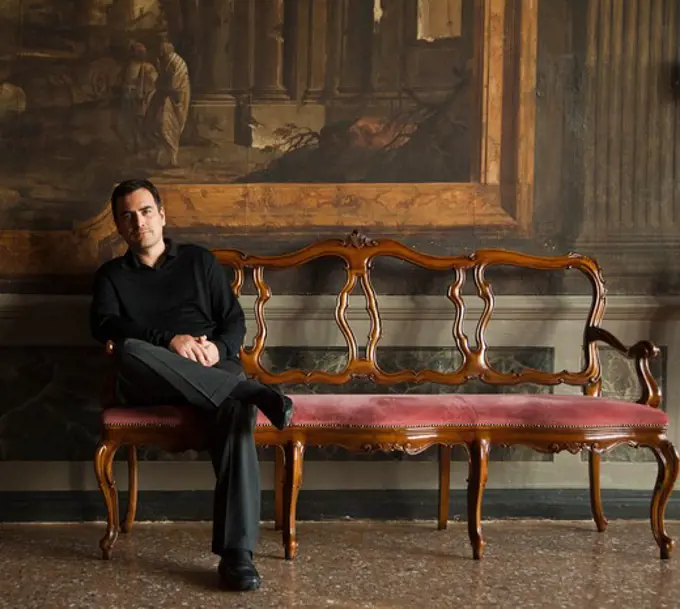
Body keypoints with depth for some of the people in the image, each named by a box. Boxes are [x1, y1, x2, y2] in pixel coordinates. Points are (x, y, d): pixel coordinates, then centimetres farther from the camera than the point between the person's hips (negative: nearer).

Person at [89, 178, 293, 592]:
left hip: (214, 371, 0)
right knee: (130, 351, -38)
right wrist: (170, 339, -17)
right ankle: (252, 391, -37)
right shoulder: (111, 275, 20)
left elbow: (235, 320, 16)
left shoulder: (200, 260, 22)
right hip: (147, 384, 0)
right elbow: (104, 325, -1)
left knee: (236, 409, -37)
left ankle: (237, 553, -45)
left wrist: (220, 348, -10)